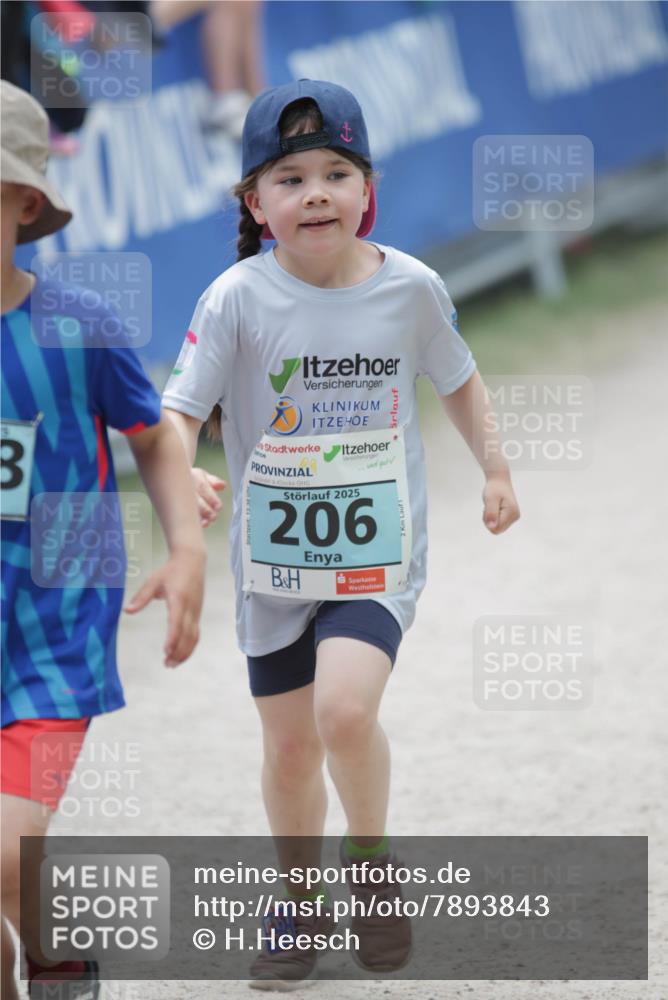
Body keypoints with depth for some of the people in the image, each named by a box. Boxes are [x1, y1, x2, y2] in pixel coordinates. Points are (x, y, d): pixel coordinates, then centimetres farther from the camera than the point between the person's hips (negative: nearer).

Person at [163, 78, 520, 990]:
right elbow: (179, 410, -17)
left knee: (345, 711, -23)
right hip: (275, 555, 1)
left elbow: (457, 378, 11)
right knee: (291, 750, 10)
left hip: (379, 550, -1)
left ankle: (373, 864, 5)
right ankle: (303, 909, 34)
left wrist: (494, 468, 11)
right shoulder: (240, 298, -14)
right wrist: (181, 474, -37)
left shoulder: (410, 287, -9)